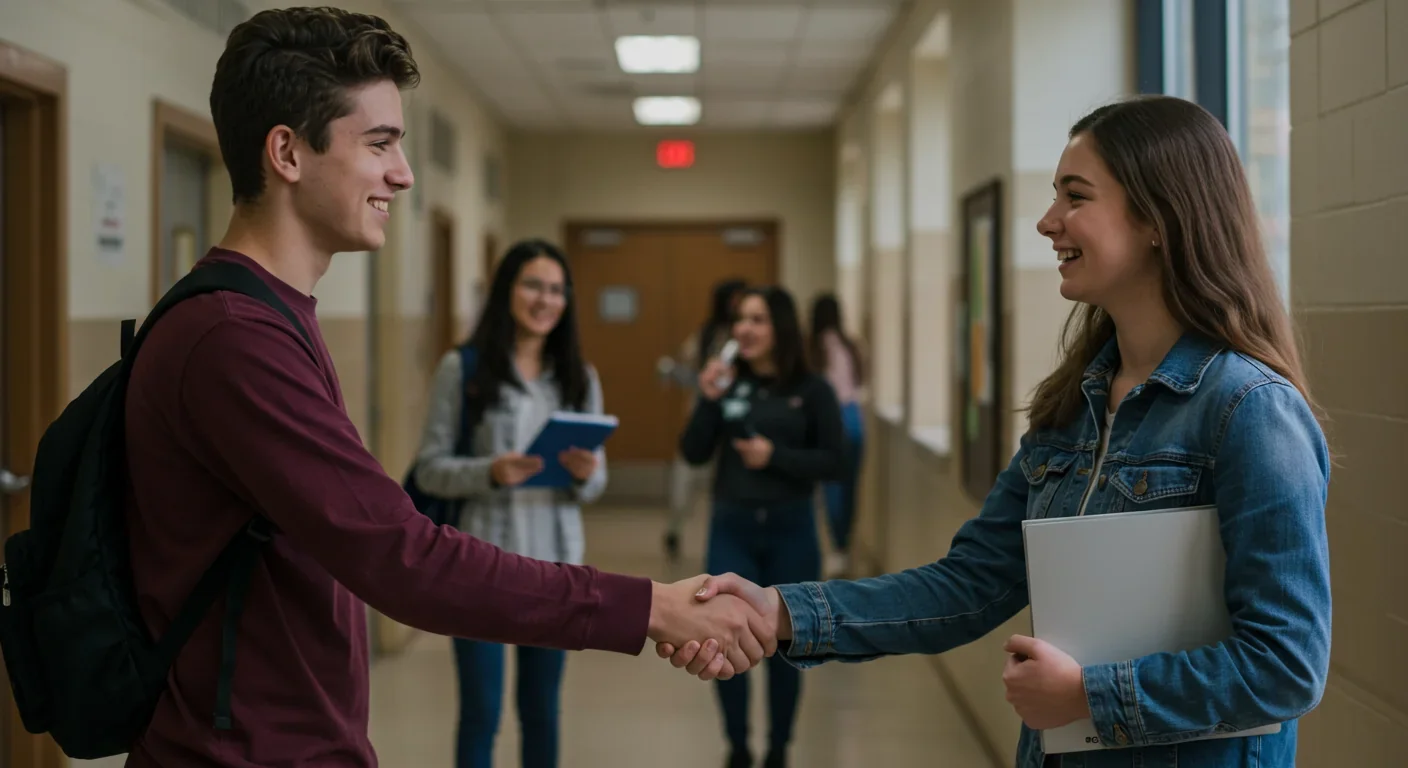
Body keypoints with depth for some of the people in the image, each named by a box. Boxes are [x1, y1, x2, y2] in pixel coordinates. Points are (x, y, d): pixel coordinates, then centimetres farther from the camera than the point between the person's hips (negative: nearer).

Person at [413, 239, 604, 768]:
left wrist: (586, 475, -13)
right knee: (481, 711, 3)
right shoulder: (463, 368, -6)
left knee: (542, 708, 13)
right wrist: (490, 472, -22)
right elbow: (430, 469, -6)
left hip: (554, 562, 4)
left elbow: (596, 482, 10)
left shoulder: (580, 377, 7)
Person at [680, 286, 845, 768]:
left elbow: (832, 463, -5)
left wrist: (776, 456, -17)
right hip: (732, 529, 1)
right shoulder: (727, 384, 0)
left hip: (791, 531, -1)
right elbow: (694, 454, -2)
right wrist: (708, 400, -15)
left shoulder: (812, 391, -4)